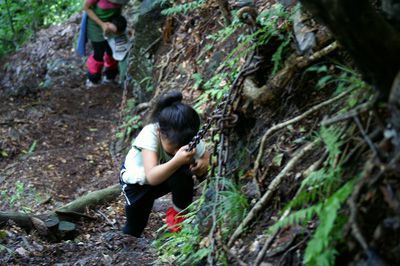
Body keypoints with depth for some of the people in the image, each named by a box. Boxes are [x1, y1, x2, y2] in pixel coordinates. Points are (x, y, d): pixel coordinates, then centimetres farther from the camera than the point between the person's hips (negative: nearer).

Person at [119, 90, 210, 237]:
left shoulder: (192, 139, -29)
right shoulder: (150, 134, -40)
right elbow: (152, 177, -50)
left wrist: (201, 165, -39)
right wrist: (177, 161, -67)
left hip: (164, 175, 2)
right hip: (137, 177, -2)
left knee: (183, 173, -31)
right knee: (134, 230, -15)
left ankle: (180, 212, -5)